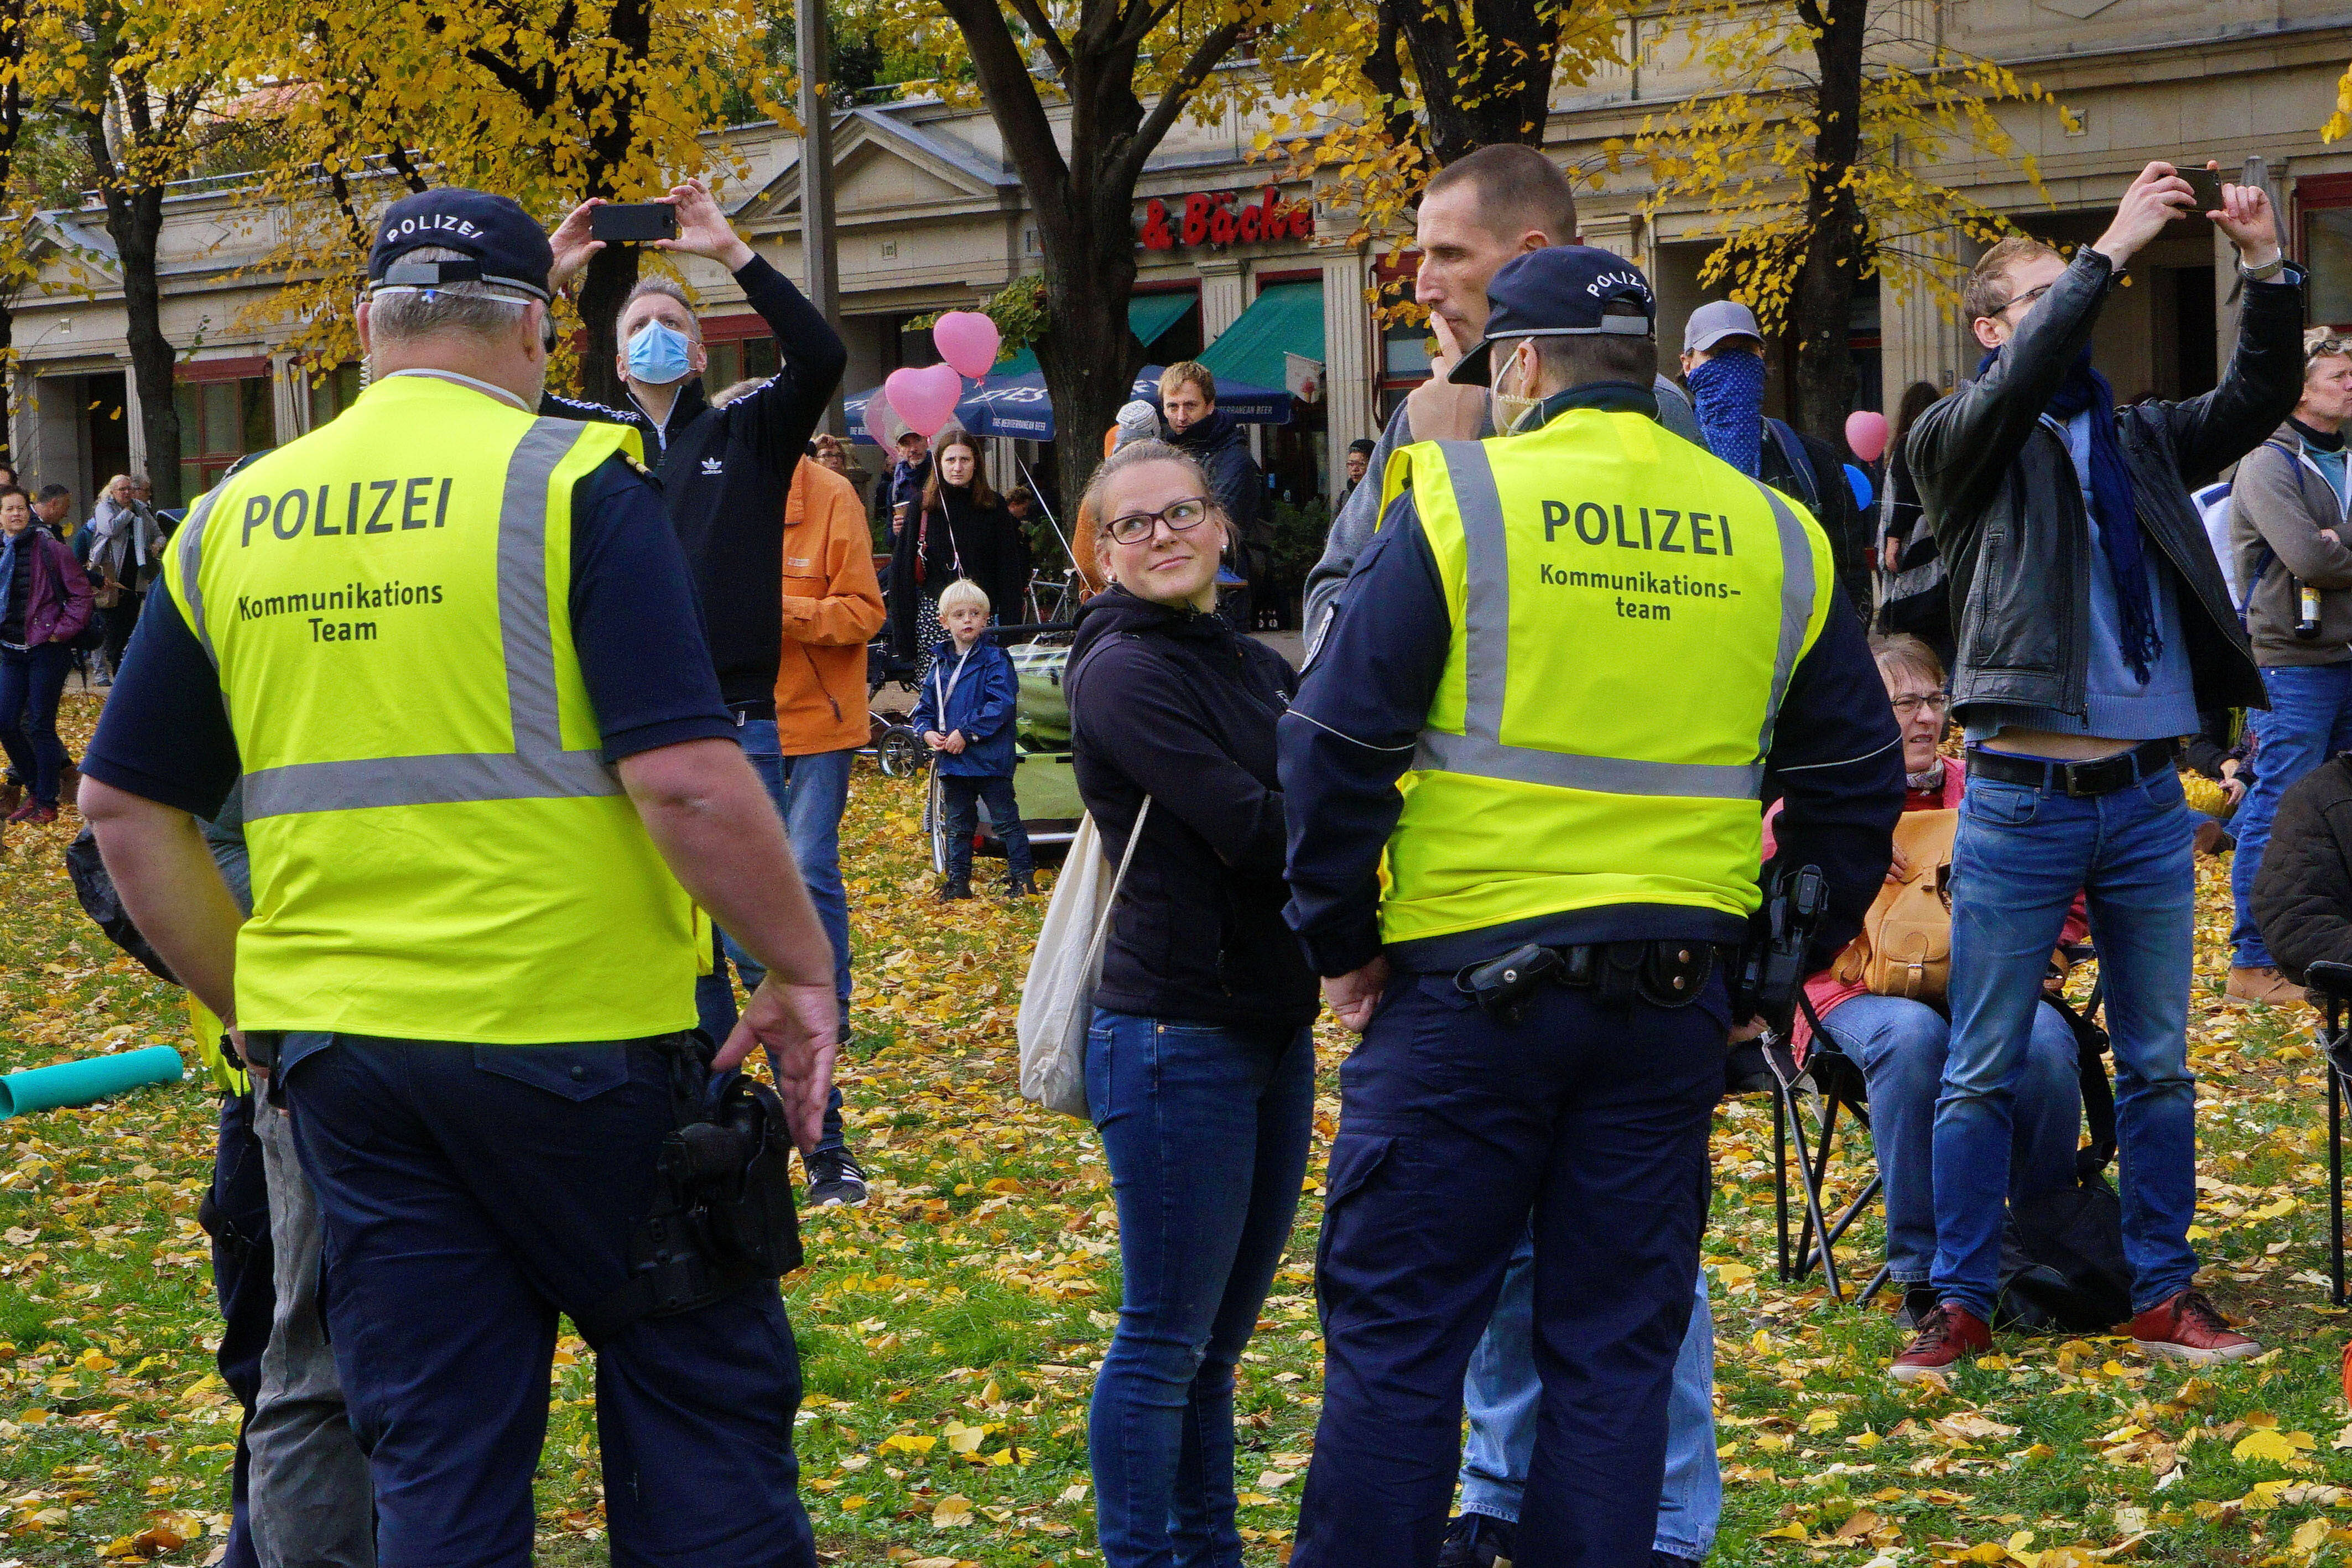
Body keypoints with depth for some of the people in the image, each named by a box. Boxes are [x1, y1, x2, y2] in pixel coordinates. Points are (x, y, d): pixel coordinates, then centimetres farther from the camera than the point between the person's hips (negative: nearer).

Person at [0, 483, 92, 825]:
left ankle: (47, 802, 7)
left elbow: (80, 591, -7)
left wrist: (63, 630, -12)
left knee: (39, 725, -3)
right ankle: (34, 790, 21)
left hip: (47, 648, -6)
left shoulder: (48, 548, -7)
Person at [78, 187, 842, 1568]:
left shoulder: (233, 522, 8)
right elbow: (687, 779, -16)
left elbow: (127, 808, 11)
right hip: (574, 1035, -4)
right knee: (703, 1398, 9)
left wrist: (256, 999, 18)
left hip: (338, 1047, 5)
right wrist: (804, 971, -5)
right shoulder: (573, 484, -7)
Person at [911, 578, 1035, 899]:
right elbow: (925, 706, 15)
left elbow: (1000, 705, -17)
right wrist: (928, 732, -5)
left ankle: (1023, 877, 6)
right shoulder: (940, 663, 9)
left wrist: (966, 732, -20)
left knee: (1005, 820, 1)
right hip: (951, 761, 6)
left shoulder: (995, 660, -9)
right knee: (957, 825, 14)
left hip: (990, 760, -6)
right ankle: (958, 881, 22)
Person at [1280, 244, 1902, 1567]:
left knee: (1396, 1328, 5)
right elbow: (1857, 785, 12)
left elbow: (1336, 747, -6)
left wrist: (1340, 939, 4)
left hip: (1470, 976, -3)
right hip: (1674, 1002, 4)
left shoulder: (1461, 503, -5)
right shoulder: (1775, 540, 7)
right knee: (1619, 1344, 11)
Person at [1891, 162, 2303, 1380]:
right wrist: (2113, 247, -22)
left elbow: (2257, 402, 5)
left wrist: (2267, 269, -9)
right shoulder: (1961, 443, 0)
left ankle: (2162, 1292, 19)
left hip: (2146, 797, 4)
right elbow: (2019, 388, -19)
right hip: (2022, 799, -4)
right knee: (1981, 1071, 1)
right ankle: (1960, 1300, 9)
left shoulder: (2139, 440, 14)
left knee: (2159, 1064, 10)